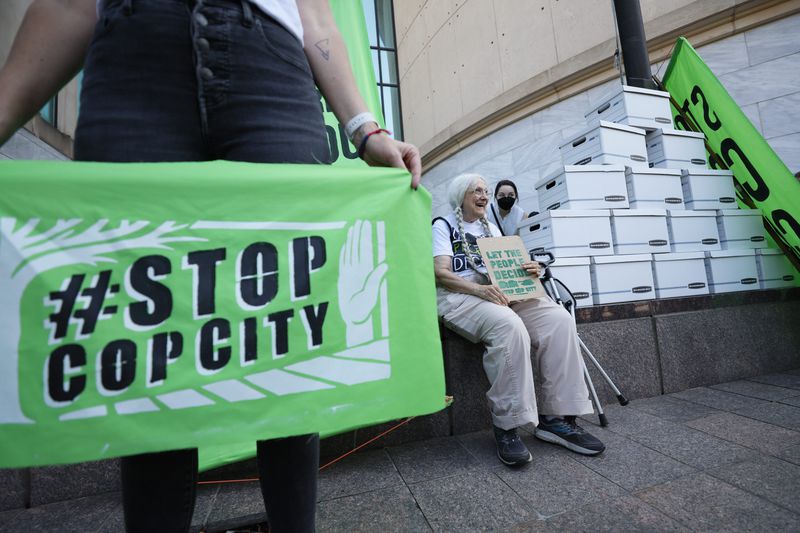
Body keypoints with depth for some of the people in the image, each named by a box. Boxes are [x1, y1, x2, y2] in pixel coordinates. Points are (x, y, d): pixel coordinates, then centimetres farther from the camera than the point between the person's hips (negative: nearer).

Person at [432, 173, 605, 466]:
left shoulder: (491, 228, 27)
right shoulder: (443, 225, 8)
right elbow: (440, 272, -8)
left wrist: (529, 270, -4)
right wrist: (479, 289, -25)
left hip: (498, 292, 6)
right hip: (459, 296, -6)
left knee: (559, 318, -18)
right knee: (509, 324, -36)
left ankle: (555, 416, -13)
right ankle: (507, 425, -24)